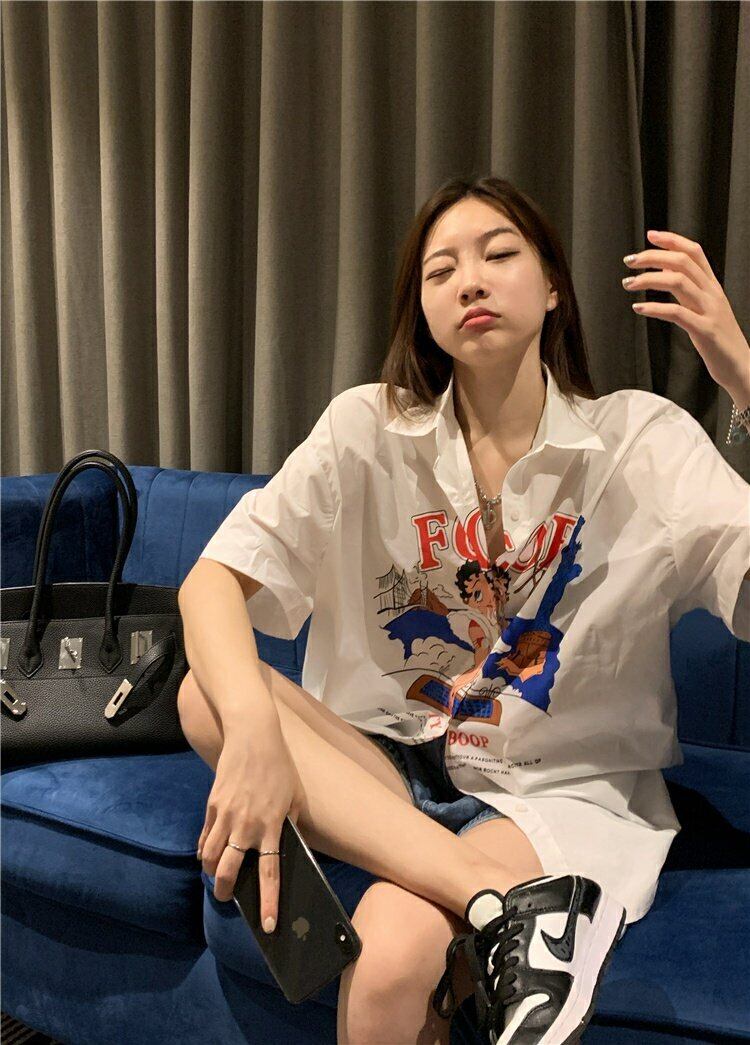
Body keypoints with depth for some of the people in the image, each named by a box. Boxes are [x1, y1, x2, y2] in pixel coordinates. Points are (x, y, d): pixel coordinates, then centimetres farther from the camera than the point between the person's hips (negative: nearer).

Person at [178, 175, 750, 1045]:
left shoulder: (640, 440, -6)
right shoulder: (369, 429, -3)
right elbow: (210, 582, -11)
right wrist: (255, 728, -30)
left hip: (562, 788, -3)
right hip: (387, 770, 4)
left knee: (391, 956, -32)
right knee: (208, 696, -25)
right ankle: (505, 900, -26)